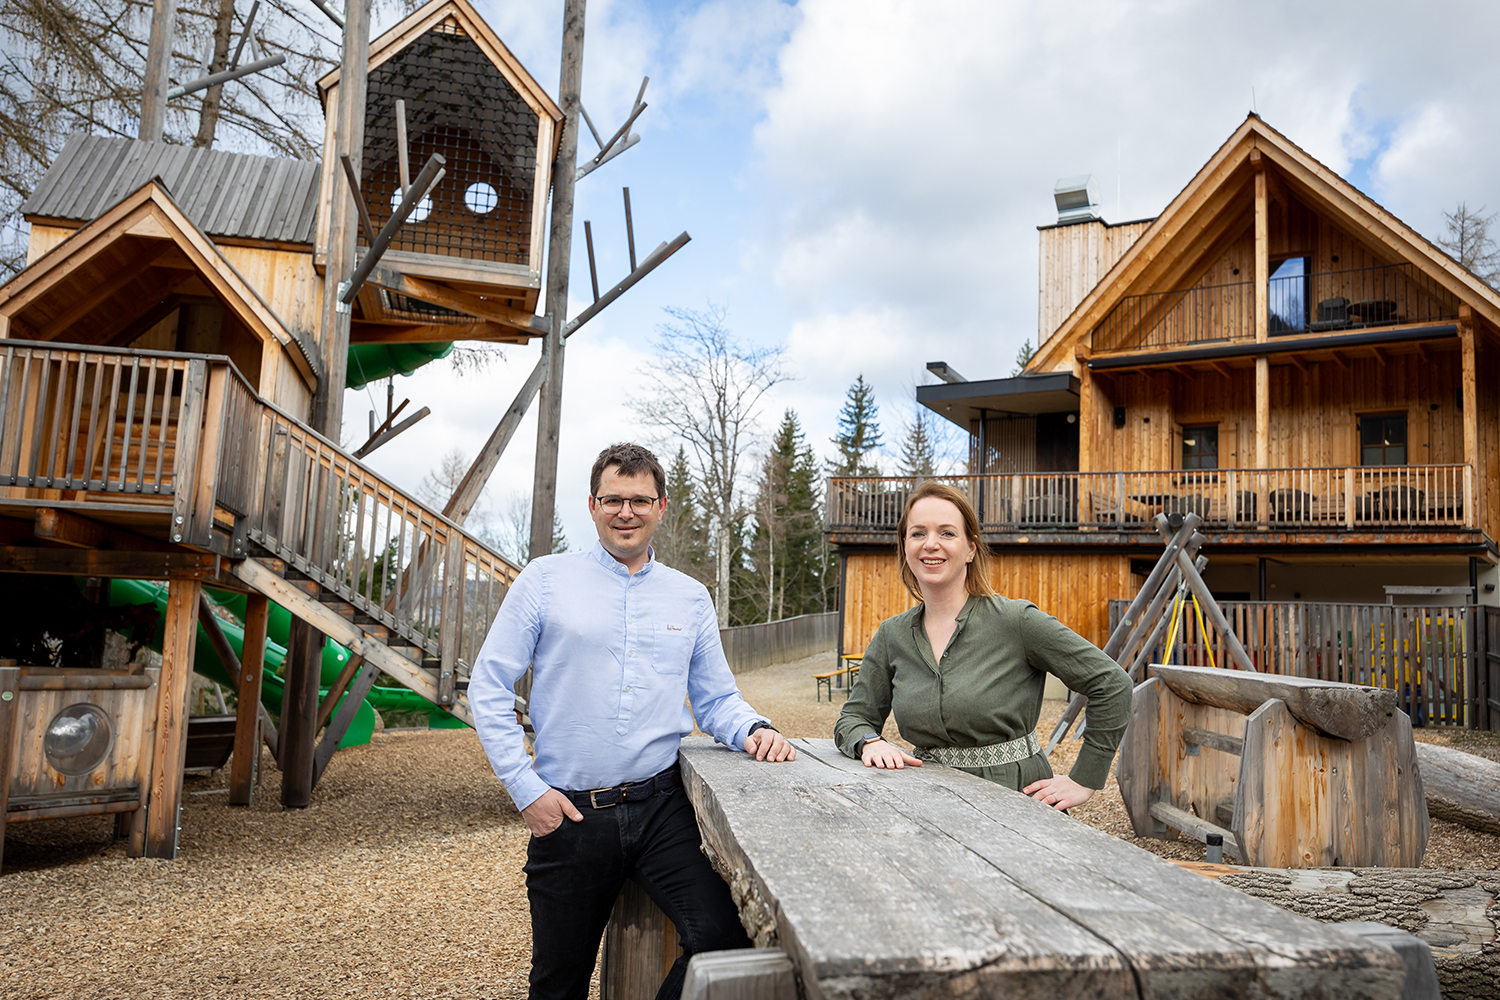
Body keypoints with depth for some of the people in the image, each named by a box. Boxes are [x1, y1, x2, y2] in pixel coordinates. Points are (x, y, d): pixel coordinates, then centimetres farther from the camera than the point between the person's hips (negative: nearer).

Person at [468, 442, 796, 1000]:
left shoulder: (691, 598, 9)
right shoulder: (545, 581, 1)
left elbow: (715, 700, 14)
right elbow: (488, 688, 0)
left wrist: (753, 729, -8)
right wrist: (526, 788, -6)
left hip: (661, 808, 2)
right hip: (567, 813, -1)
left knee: (724, 939, -16)